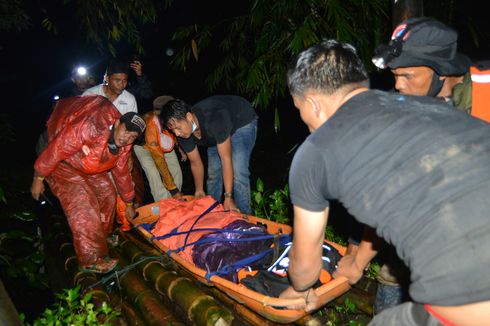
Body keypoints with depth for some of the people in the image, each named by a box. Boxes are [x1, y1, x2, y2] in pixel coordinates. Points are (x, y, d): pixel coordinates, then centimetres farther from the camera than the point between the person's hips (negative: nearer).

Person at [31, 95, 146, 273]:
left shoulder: (124, 146, -10)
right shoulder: (90, 127, -36)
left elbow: (122, 173, 5)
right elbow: (55, 151, -29)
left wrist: (129, 204, 12)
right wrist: (38, 179, -20)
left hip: (88, 168, 8)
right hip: (63, 166, -8)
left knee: (107, 194, 8)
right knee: (83, 207, -17)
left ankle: (101, 237, 31)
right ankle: (91, 260, -8)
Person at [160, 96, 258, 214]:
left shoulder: (213, 120, -43)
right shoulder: (183, 133, -22)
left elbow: (225, 158, -40)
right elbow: (196, 163, -7)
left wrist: (228, 197, -39)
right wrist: (199, 191, -4)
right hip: (216, 133, 6)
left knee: (238, 174, -18)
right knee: (213, 174, 5)